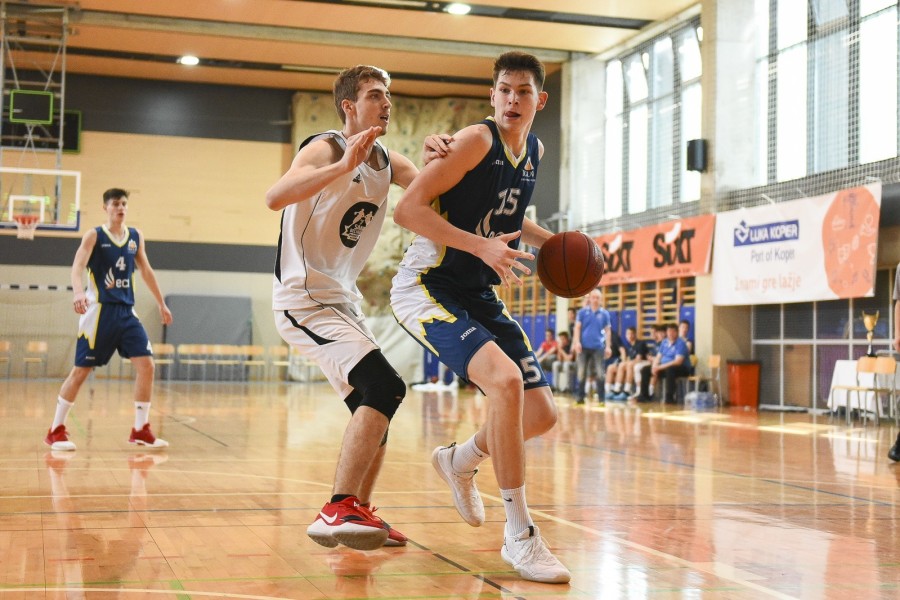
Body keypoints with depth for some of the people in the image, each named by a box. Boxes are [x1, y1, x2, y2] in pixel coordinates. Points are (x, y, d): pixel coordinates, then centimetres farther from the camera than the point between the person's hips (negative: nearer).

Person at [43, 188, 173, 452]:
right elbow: (78, 266, -17)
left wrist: (161, 303, 20)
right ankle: (56, 430, 11)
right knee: (81, 370, -2)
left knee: (146, 365, -6)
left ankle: (140, 430, 4)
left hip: (127, 311, 5)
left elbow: (146, 271, 20)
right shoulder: (94, 235, -4)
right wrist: (79, 292, -36)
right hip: (99, 310, -5)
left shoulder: (136, 236, 11)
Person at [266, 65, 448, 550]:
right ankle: (337, 511, -25)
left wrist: (433, 157, -22)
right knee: (384, 387, -24)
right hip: (304, 300, -10)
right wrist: (344, 165, -39)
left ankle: (358, 514, 29)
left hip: (342, 301, 10)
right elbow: (275, 197, -30)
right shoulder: (326, 149, -12)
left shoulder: (388, 163, 12)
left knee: (375, 408, 17)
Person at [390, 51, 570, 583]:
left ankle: (460, 461, 35)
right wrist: (482, 246, -29)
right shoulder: (477, 140, -16)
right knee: (505, 380, -30)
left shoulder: (535, 151, 8)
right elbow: (408, 209, -22)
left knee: (542, 414, 4)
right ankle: (520, 535, -18)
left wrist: (549, 241, 10)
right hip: (426, 287, -8)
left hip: (478, 294, 8)